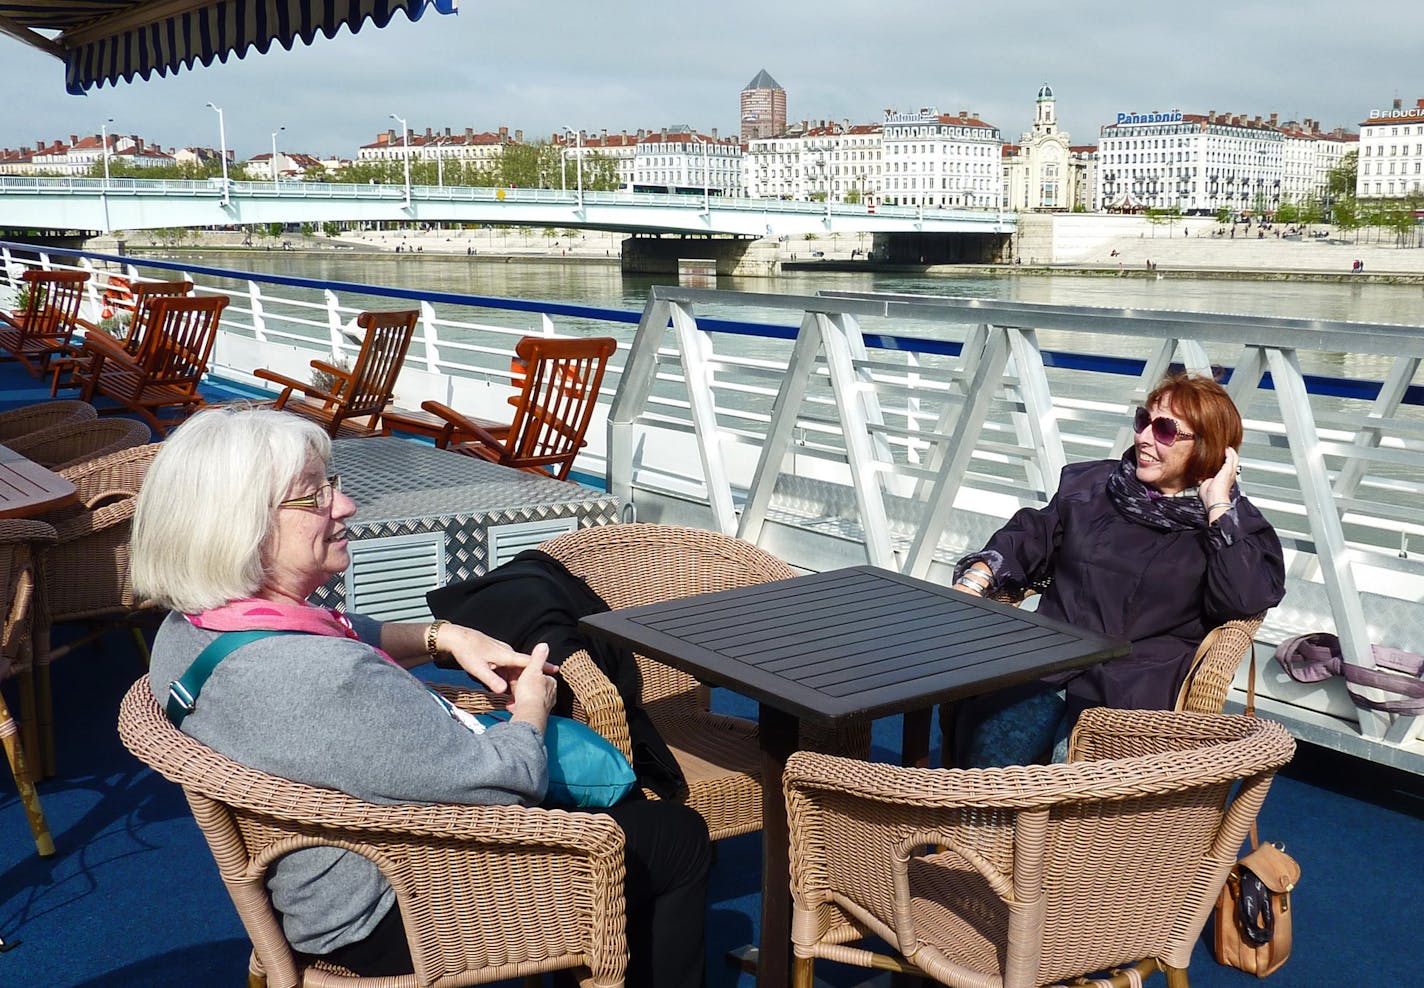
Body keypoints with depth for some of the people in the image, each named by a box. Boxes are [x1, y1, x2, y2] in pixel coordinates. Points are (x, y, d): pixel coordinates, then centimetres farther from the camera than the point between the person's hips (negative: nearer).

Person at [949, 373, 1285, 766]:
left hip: (1132, 692, -2)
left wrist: (1218, 505, -5)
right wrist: (974, 579, 3)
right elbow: (1028, 540, 21)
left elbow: (1244, 599, -9)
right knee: (990, 746, -28)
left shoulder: (1233, 524, 10)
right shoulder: (1089, 486, 21)